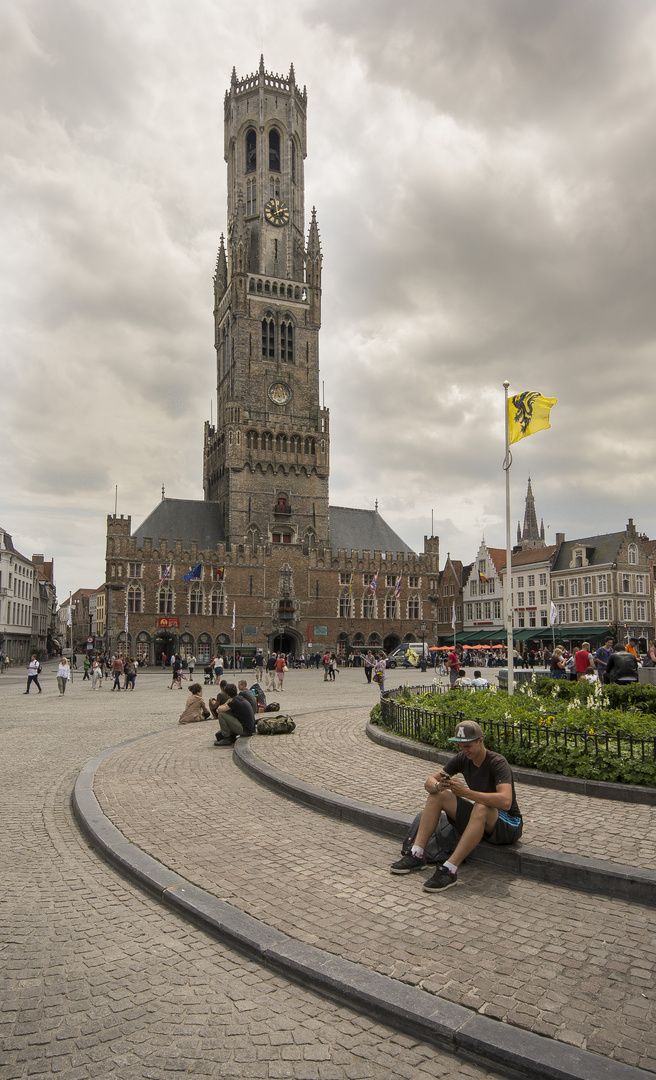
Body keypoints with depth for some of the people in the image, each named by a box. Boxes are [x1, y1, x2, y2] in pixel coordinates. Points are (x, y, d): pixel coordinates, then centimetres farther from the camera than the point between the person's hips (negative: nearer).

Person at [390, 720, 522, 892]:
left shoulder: (497, 763, -23)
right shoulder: (462, 759, -4)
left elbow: (505, 801, -40)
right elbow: (429, 782, -2)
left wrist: (466, 792, -42)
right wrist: (438, 786, -27)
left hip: (508, 825, -7)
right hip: (479, 819, 7)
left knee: (481, 808, -39)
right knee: (437, 796, -5)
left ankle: (450, 870, -39)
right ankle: (417, 855, -9)